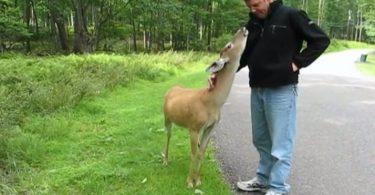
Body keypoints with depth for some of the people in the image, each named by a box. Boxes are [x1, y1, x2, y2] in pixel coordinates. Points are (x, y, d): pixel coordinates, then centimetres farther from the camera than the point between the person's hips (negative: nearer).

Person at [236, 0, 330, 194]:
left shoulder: (290, 16, -8)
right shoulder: (253, 22, 9)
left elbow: (321, 40, -7)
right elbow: (244, 54, 11)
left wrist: (297, 63, -13)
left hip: (281, 90, -6)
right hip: (257, 90, 7)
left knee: (280, 144, 0)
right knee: (261, 140, 16)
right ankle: (263, 179, 30)